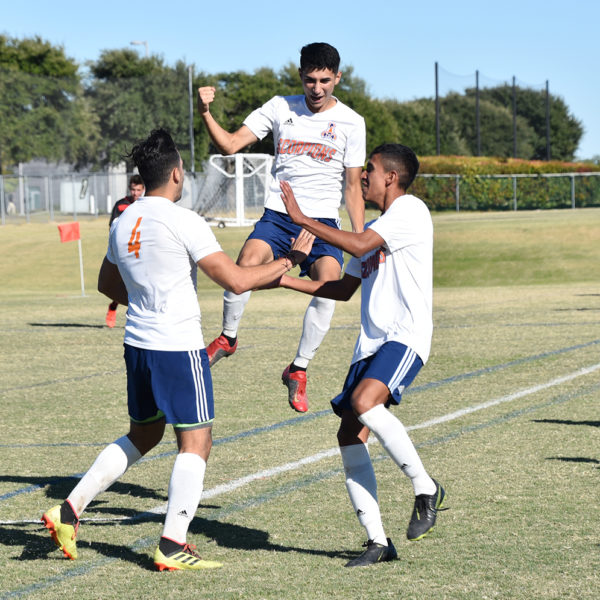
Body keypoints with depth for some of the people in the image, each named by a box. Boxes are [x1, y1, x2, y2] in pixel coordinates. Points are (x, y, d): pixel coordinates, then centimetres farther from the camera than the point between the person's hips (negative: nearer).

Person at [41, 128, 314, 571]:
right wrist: (290, 260, -6)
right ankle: (172, 546, -3)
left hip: (138, 344, 8)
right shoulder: (183, 222, -15)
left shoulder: (124, 223, 9)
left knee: (142, 436, 21)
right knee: (195, 443, 0)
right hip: (178, 347, -8)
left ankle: (69, 510, 16)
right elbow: (236, 280, -17)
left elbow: (108, 283, 24)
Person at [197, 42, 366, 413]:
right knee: (248, 260, -28)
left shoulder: (350, 122, 2)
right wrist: (206, 113, -16)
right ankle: (228, 337, -3)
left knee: (329, 284, -26)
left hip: (323, 220, 0)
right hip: (277, 215, 1)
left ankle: (299, 370, -12)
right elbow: (230, 145, 1)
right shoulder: (280, 108, 5)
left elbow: (353, 187, 6)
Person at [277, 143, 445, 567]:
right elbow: (344, 289, 28)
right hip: (371, 341, 9)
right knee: (350, 434, -2)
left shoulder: (410, 210, -5)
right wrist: (287, 280, 20)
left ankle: (426, 488, -15)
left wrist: (301, 219, -14)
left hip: (406, 336, -9)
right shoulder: (373, 229, 23)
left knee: (364, 401, -31)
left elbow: (359, 246, -19)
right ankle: (378, 541, 3)